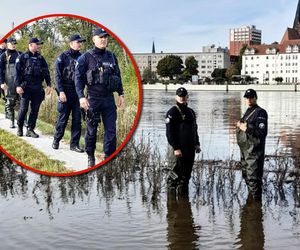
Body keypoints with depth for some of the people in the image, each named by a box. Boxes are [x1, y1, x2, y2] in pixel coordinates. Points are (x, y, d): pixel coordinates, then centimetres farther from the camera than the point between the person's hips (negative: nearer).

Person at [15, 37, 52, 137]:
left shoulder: (40, 58, 12)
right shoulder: (22, 57, 0)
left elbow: (46, 72, 13)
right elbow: (17, 72, -4)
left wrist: (49, 85, 4)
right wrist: (18, 85, -13)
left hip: (38, 88, 4)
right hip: (26, 87, -4)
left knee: (35, 109, 3)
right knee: (23, 108, -1)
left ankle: (30, 129, 10)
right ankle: (20, 127, 17)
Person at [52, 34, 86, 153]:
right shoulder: (63, 57, -4)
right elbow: (58, 75, -7)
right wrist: (61, 91, -15)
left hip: (78, 92, 4)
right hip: (66, 92, -4)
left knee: (77, 119, 3)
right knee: (63, 118, 3)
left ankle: (74, 144, 11)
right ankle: (56, 140, 21)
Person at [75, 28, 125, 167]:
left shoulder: (112, 57, 10)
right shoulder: (86, 57, -3)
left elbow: (118, 76, 16)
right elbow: (78, 77, -6)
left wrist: (121, 94, 9)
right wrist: (81, 96, -14)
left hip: (109, 99, 3)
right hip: (93, 99, -3)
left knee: (111, 130, 1)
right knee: (91, 130, 7)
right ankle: (90, 157, 22)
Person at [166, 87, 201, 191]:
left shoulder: (191, 112, 17)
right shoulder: (172, 112, -7)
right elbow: (169, 133, -12)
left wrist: (197, 144, 16)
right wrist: (176, 148, -18)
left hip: (190, 148, 7)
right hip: (179, 148, -7)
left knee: (187, 172, 10)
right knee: (177, 171, -7)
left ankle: (184, 189, 20)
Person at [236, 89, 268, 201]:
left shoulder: (260, 113, -12)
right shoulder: (248, 111, 15)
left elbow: (262, 132, -20)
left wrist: (246, 128, -22)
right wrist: (240, 125, 4)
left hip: (254, 151, -9)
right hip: (245, 149, 10)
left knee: (253, 177, -8)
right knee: (246, 175, 19)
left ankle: (256, 200, -1)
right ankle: (251, 196, 34)